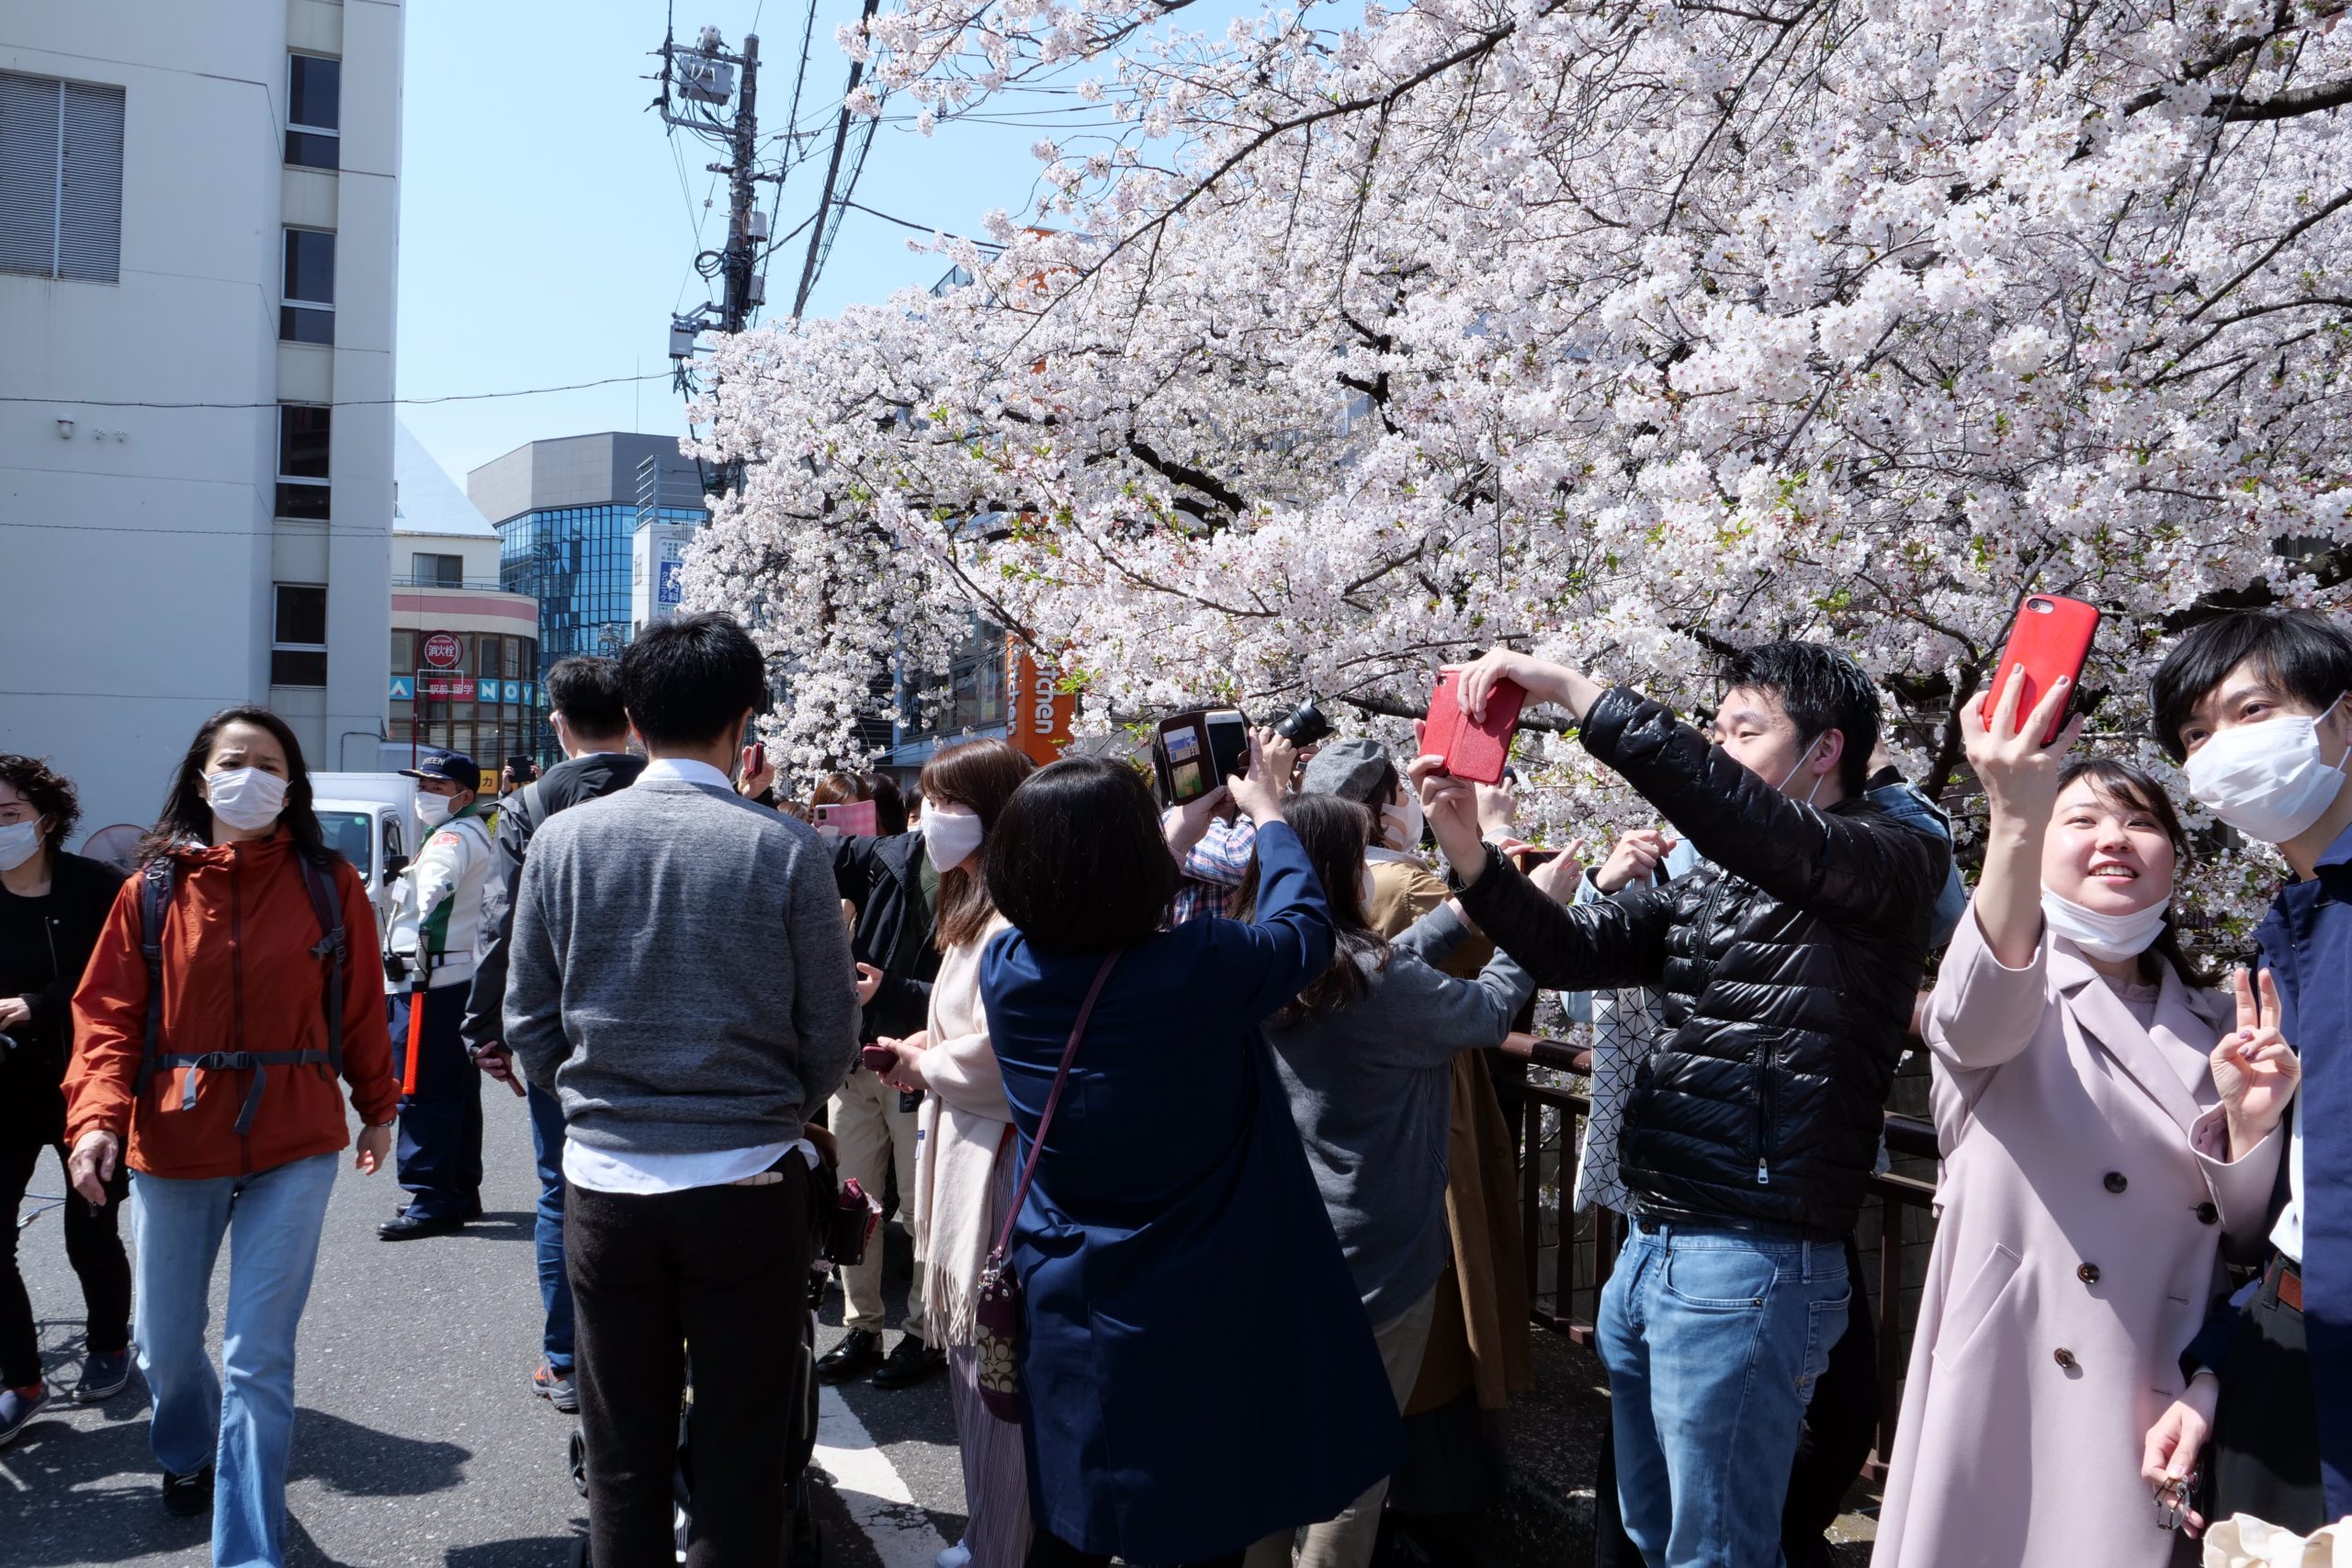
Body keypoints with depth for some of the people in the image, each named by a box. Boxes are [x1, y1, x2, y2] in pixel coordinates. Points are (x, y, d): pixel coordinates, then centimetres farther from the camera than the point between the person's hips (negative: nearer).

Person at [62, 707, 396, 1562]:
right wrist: (96, 1116, -16)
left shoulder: (330, 885, -2)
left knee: (259, 1356, -4)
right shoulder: (155, 887, 0)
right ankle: (187, 1455, 51)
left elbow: (360, 1007, 5)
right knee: (165, 1342, 18)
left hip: (293, 1147, -2)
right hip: (172, 1145, 2)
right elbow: (107, 1013, -2)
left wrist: (378, 1107, 13)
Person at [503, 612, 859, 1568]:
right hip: (749, 1185, -2)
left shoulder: (563, 840, -4)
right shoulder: (786, 850, -11)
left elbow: (530, 1024, 2)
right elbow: (831, 1034, -4)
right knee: (741, 1453, 11)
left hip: (606, 1181, 2)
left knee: (624, 1458, 16)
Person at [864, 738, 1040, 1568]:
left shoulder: (1013, 921, -21)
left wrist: (919, 1062, -7)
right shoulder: (979, 907, 14)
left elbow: (993, 1055, -23)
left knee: (988, 1368, 0)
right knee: (971, 1358, 19)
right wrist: (925, 1048, 5)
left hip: (994, 1159, -11)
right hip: (966, 1154, 11)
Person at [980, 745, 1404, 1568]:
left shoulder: (1004, 969, -11)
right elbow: (1304, 930, -4)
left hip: (1067, 1311, 4)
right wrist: (1266, 811, 10)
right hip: (1206, 1317, -4)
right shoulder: (1199, 967, -25)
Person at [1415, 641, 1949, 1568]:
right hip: (1650, 1248, 8)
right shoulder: (1713, 880, 15)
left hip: (1747, 1262, -8)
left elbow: (1743, 819, -29)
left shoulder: (1887, 863, -9)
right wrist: (1468, 850, -10)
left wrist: (1570, 689, -28)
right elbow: (1572, 951, 7)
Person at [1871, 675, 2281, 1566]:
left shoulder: (2215, 1025, 11)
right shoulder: (1997, 991, -2)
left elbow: (2248, 1224, 8)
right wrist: (2016, 824, -46)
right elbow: (1980, 1013, -29)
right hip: (2014, 1383, -4)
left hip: (2164, 1400, 4)